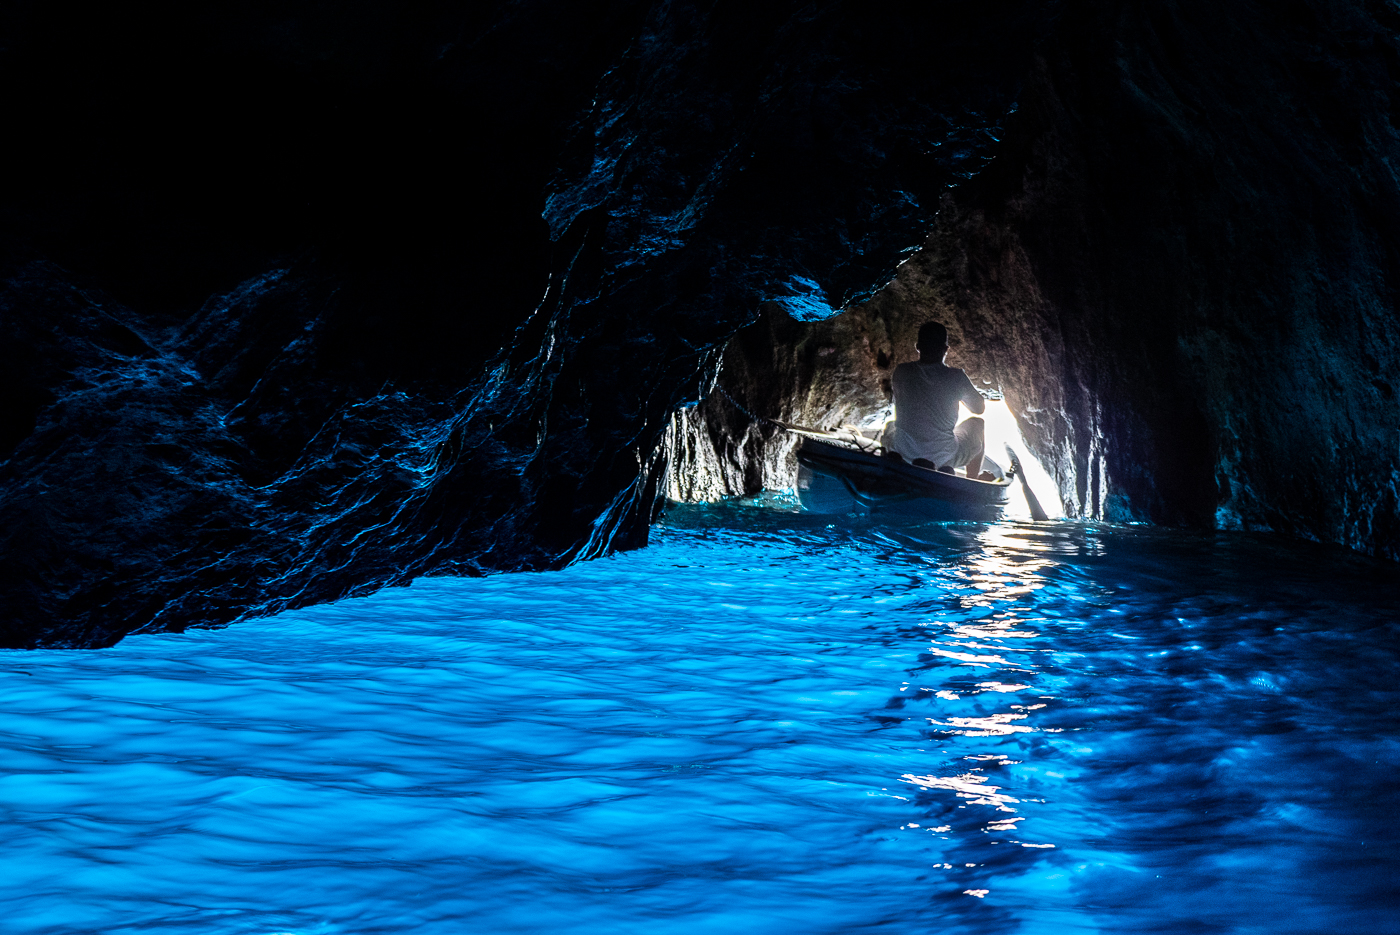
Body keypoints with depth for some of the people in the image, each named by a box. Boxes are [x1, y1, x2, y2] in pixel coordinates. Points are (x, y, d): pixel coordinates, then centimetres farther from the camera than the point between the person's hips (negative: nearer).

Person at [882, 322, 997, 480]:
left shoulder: (901, 372, -7)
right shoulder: (956, 377, -10)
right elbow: (980, 408, 7)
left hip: (903, 452, 3)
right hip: (944, 457, -2)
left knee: (890, 426, 39)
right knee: (977, 423, 28)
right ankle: (973, 479, 35)